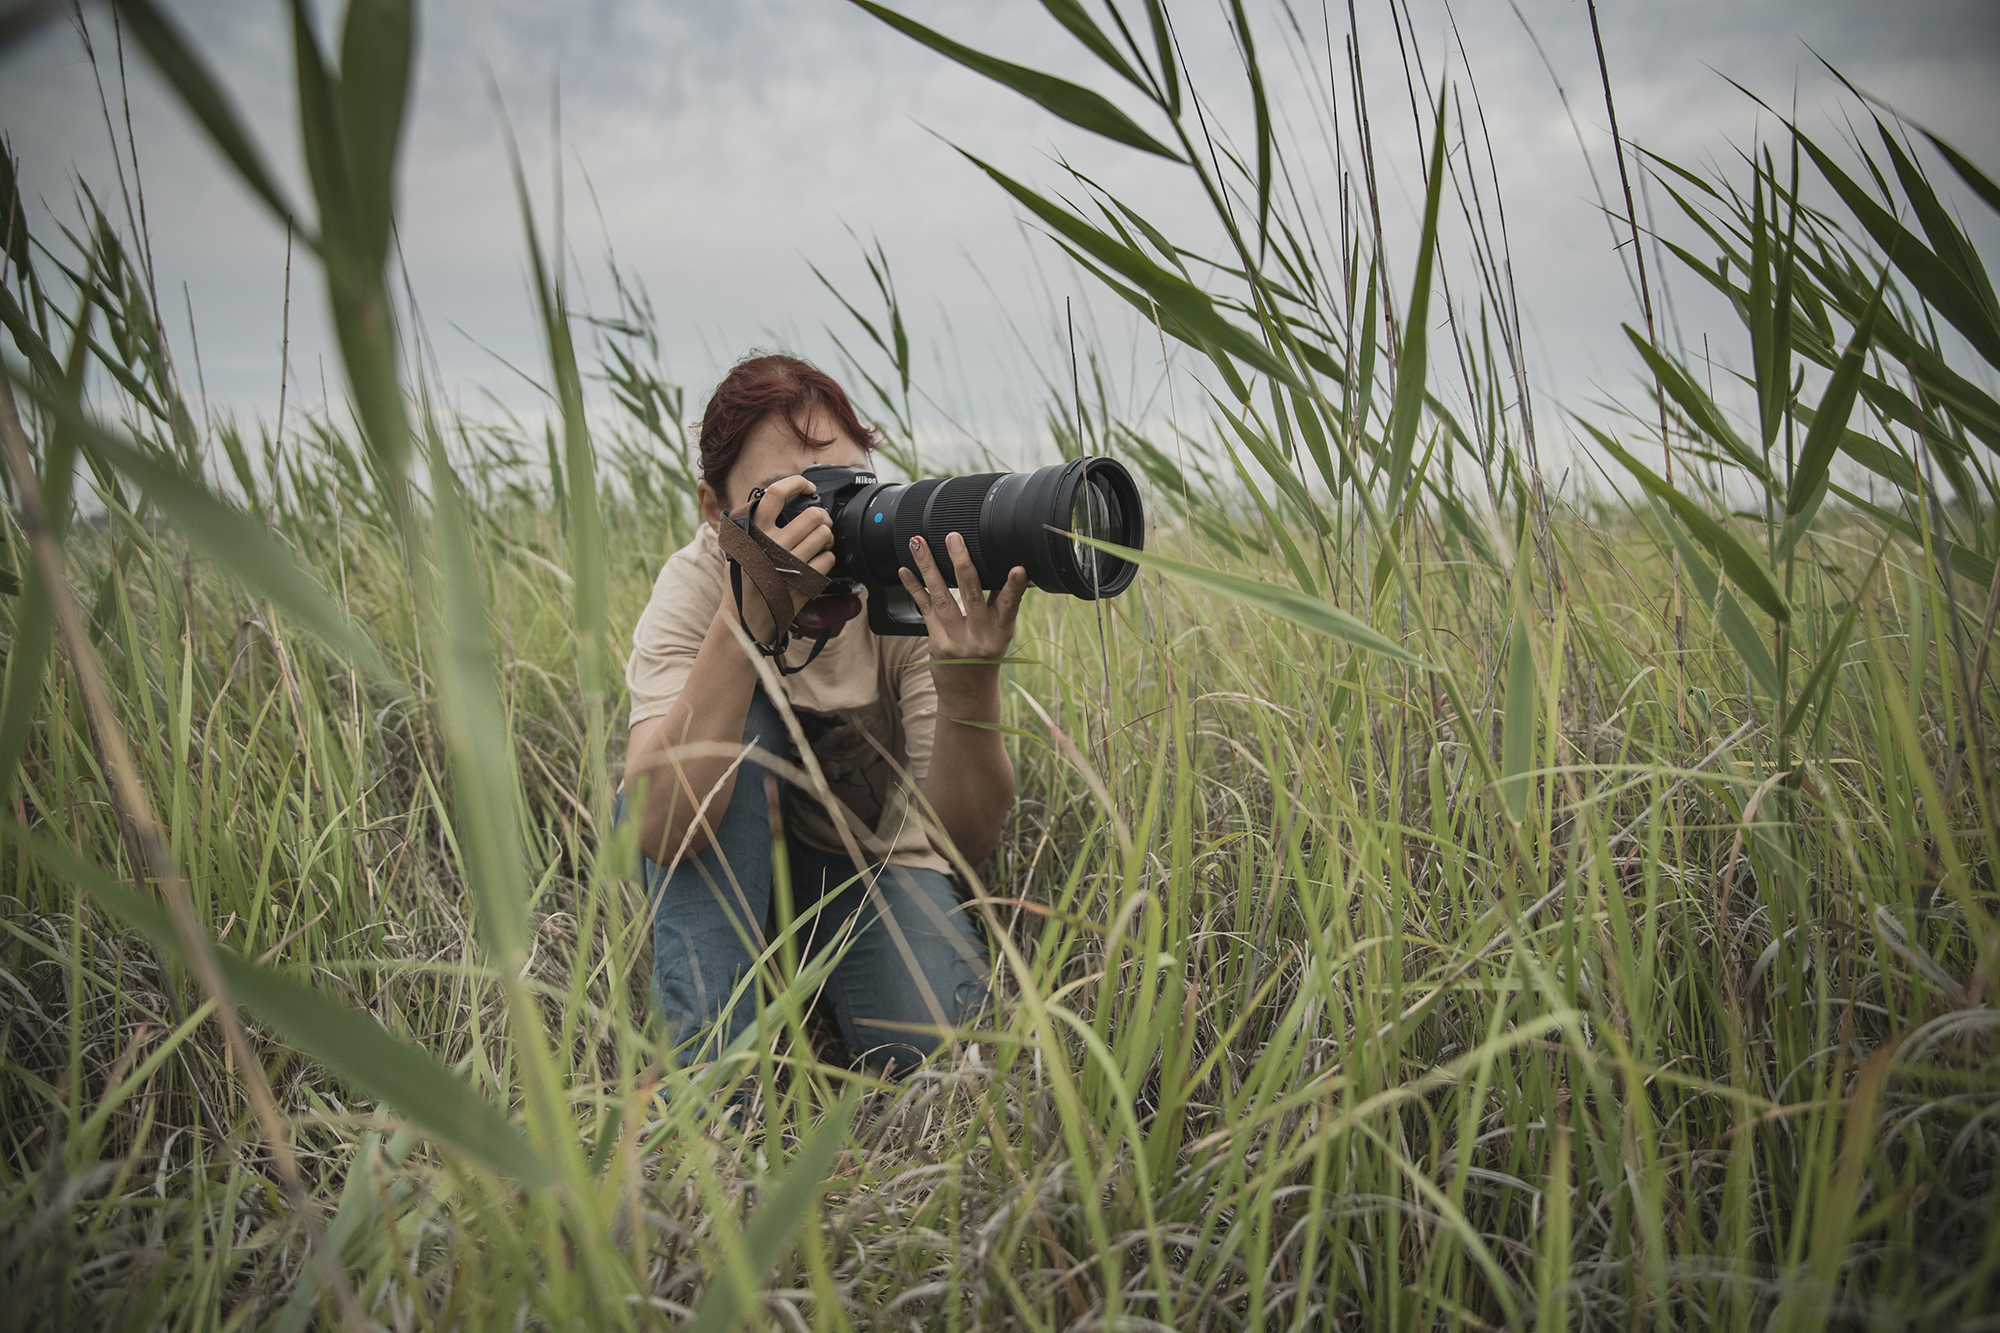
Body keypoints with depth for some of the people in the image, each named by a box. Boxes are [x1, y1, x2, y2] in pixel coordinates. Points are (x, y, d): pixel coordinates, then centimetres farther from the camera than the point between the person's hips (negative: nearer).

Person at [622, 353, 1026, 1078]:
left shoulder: (908, 586, -23)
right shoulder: (695, 588, -25)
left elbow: (969, 841, -29)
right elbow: (660, 832, -41)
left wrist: (972, 688, -48)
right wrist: (747, 619, -50)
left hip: (876, 864, 0)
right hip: (716, 865, 0)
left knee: (935, 1039, -29)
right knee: (743, 717, -32)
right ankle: (707, 1054, -26)